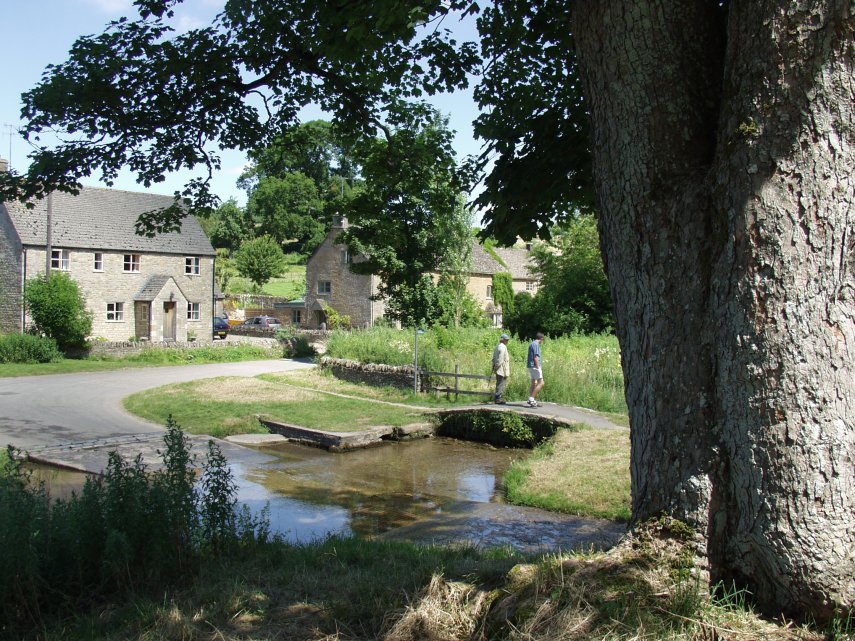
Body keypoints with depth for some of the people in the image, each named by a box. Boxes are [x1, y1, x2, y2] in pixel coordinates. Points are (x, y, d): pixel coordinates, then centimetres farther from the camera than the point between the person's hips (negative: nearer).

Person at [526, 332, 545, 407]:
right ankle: (532, 398, -13)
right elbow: (535, 357, -18)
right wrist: (538, 368, -18)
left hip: (531, 367, 10)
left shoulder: (532, 344, 17)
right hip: (535, 366, -10)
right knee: (541, 383, -10)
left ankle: (531, 400, 13)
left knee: (534, 383, 13)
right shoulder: (536, 345, -13)